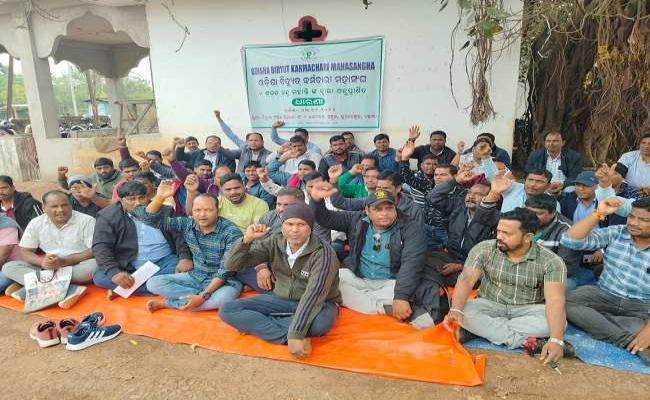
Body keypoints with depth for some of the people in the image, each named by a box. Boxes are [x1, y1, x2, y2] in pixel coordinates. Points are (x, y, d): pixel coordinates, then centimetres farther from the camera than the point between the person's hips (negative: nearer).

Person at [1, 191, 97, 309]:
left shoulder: (87, 221, -10)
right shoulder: (36, 223, 2)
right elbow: (24, 252, 3)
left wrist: (64, 261, -25)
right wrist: (41, 261, -20)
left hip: (79, 268, -4)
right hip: (47, 269, 4)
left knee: (96, 265, -36)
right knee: (8, 267, -14)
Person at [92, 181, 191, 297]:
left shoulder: (164, 211, 8)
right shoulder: (108, 216, 1)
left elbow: (179, 236, 3)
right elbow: (101, 247, -8)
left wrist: (185, 258, -16)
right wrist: (114, 272, -25)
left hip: (165, 262, 1)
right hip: (129, 267, -1)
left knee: (187, 271, -28)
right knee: (100, 277, -26)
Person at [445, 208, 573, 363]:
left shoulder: (551, 261, -15)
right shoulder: (483, 249, -11)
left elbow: (555, 300, -25)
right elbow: (466, 280, -19)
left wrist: (556, 340, -39)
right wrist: (455, 310, -38)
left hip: (528, 311, 0)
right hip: (490, 306, 0)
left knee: (559, 319, -30)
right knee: (465, 313, -30)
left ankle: (482, 329, -24)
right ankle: (526, 342, -24)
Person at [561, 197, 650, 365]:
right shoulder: (617, 233, 1)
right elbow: (570, 240, -11)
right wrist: (598, 214, -17)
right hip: (603, 295, 3)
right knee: (563, 302, -26)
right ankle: (630, 340, -28)